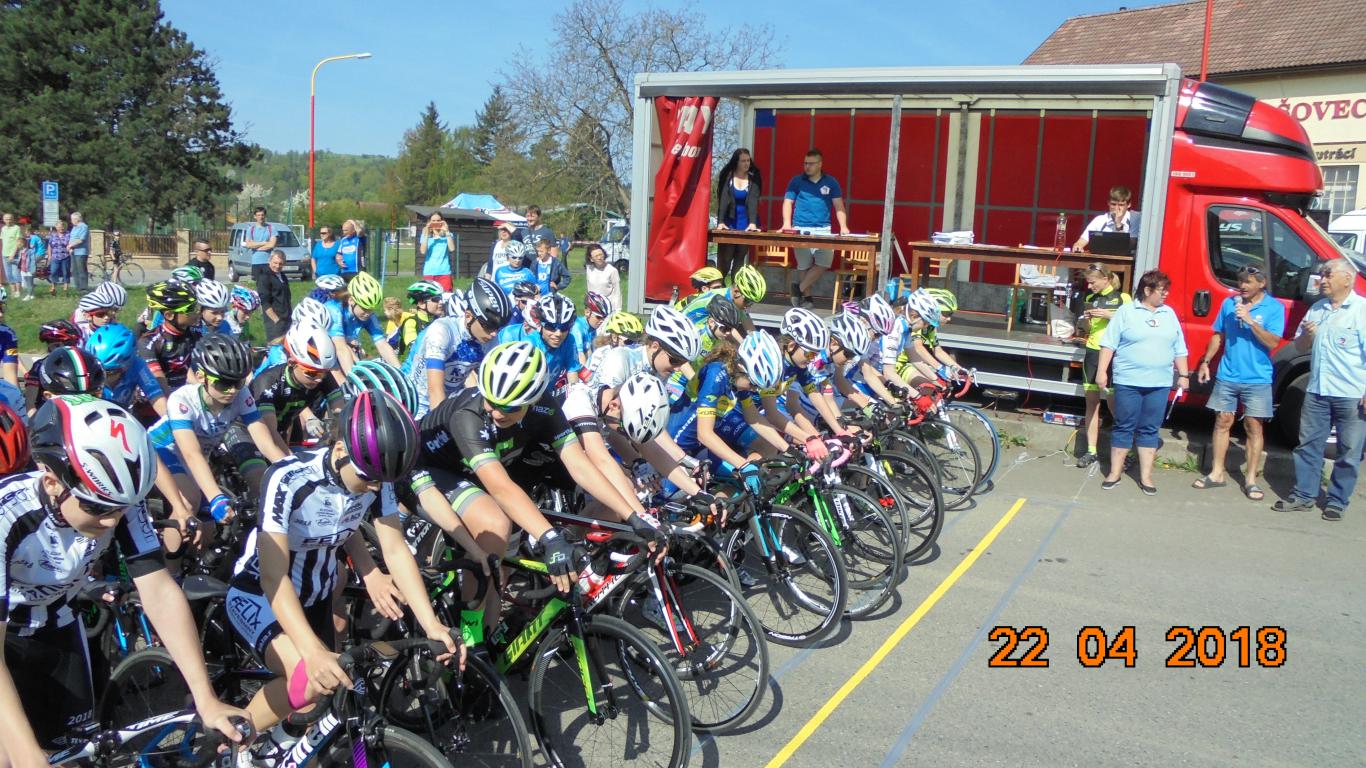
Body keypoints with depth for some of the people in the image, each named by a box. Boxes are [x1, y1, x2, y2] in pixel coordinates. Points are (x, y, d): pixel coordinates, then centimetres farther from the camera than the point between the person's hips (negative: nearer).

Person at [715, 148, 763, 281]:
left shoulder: (754, 178, -1)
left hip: (745, 223, 1)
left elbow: (753, 200, -14)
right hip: (729, 222, -1)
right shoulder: (727, 176, -3)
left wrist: (753, 223, -27)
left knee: (740, 257, 4)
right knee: (725, 257, -4)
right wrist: (720, 222, -24)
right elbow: (723, 199, -12)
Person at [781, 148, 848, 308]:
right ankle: (805, 295, 16)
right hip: (801, 229, -1)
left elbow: (839, 206, 5)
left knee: (824, 262, -13)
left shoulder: (830, 182, 7)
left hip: (823, 230, 1)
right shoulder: (797, 181, 5)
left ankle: (800, 288, 1)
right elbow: (787, 202, 5)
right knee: (804, 265, 0)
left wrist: (843, 226, -10)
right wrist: (787, 223, -12)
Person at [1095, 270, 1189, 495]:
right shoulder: (1126, 312, -1)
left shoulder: (1169, 314, 12)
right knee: (1124, 427, 3)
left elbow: (1179, 349, 16)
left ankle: (1145, 476, 12)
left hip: (1159, 384, 3)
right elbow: (1109, 344, -3)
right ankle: (1115, 473, 11)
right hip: (1128, 382, -3)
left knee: (1149, 430, 6)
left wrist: (1184, 375, 12)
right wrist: (1102, 371, -8)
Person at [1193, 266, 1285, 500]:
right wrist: (1205, 362, 9)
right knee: (1222, 422, 8)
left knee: (1254, 427, 2)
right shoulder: (1229, 303, 5)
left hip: (1257, 380, -3)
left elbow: (1273, 343, -14)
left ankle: (1251, 479, 9)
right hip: (1227, 376, 3)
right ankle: (1216, 474, 16)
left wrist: (1250, 320, -22)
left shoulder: (1274, 307, -6)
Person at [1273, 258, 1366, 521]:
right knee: (1308, 445, 10)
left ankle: (1337, 501, 14)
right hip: (1317, 391, 6)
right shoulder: (1317, 309, 13)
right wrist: (1306, 334, -3)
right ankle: (1304, 496, 18)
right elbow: (1300, 347, 21)